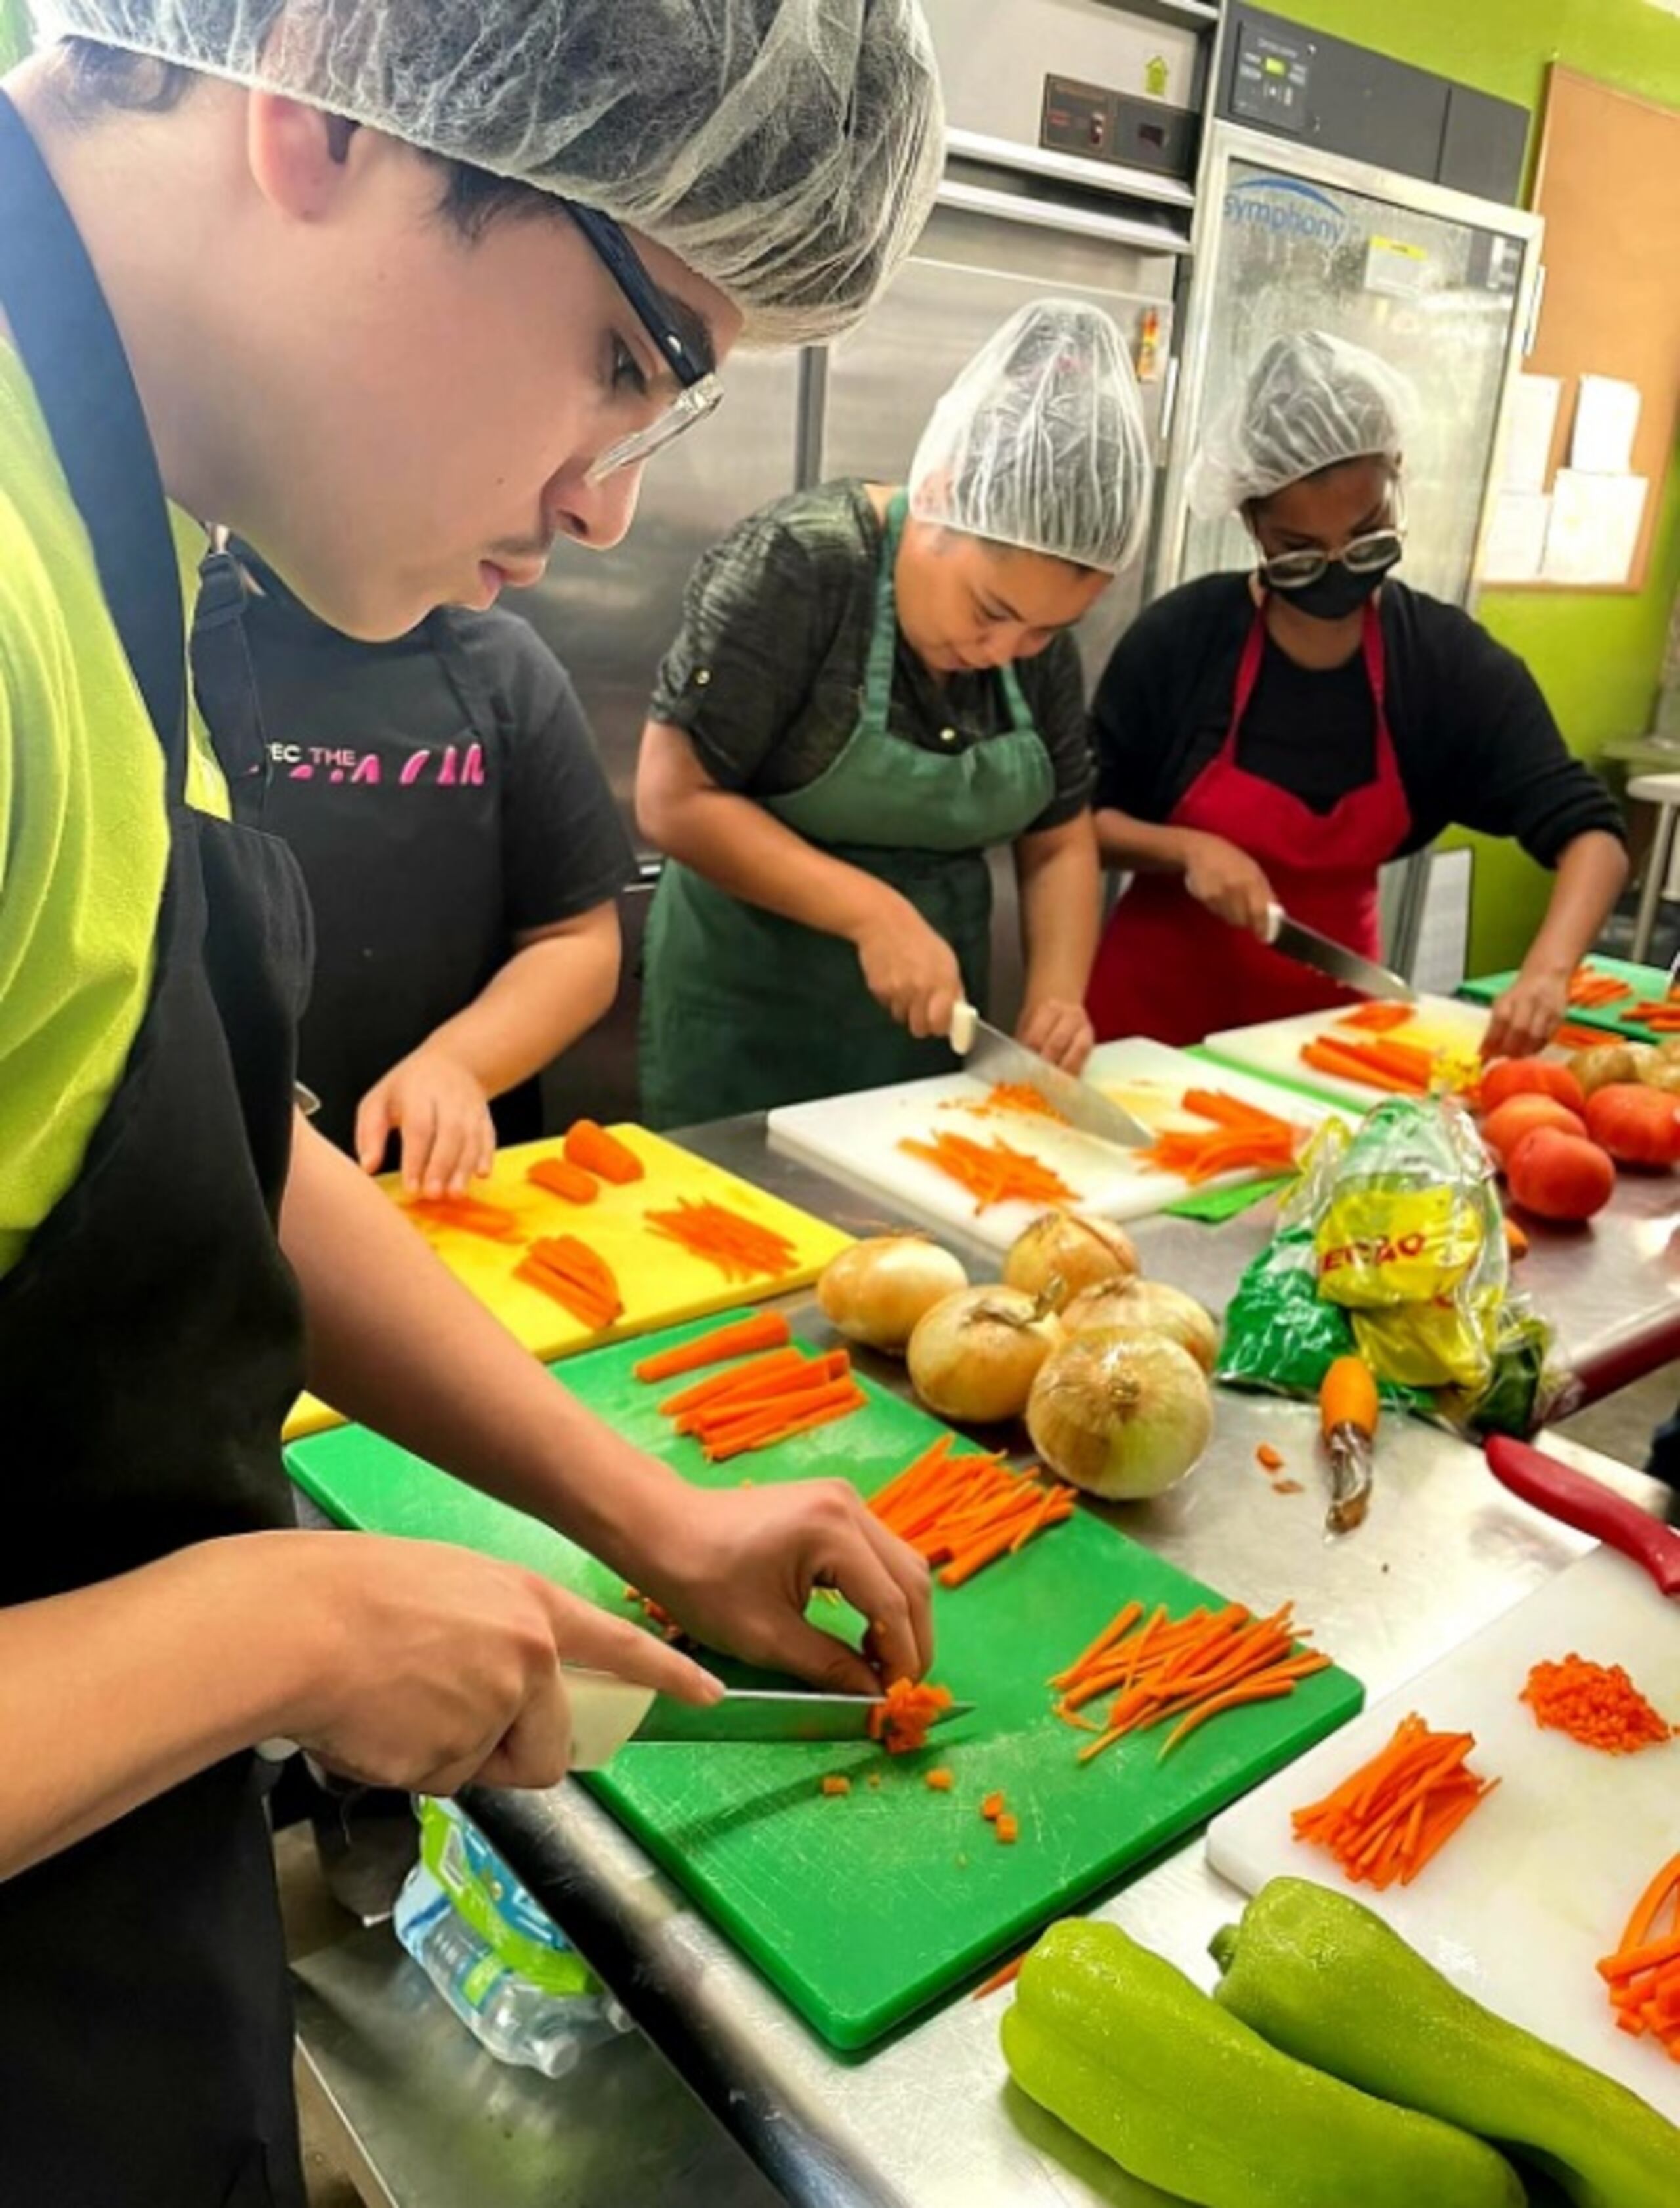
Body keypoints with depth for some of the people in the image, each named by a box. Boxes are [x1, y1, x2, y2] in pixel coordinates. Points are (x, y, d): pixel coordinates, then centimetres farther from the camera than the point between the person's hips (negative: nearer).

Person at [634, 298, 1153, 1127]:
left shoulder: (1039, 637, 0)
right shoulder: (799, 565, -18)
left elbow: (1058, 841, 5)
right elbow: (675, 799, -19)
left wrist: (1057, 993, -11)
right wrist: (876, 914, -24)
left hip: (929, 1021, 5)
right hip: (751, 1016, -5)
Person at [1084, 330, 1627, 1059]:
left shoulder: (1449, 661, -10)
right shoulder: (1182, 635, -15)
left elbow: (1590, 833, -15)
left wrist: (1547, 969, -33)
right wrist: (1186, 849, -25)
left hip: (1328, 1009, 2)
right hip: (1159, 998, -1)